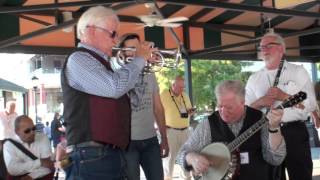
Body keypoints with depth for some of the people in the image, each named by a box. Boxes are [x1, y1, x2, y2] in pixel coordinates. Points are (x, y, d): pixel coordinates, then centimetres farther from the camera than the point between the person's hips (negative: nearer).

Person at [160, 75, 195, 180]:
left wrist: (190, 111, -2)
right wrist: (163, 125, -15)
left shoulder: (185, 96, 10)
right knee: (170, 154, 1)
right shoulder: (164, 95, -9)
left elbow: (189, 110, 20)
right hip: (171, 130, -6)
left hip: (185, 130, 6)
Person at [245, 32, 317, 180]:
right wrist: (260, 102, -13)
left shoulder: (298, 72, 2)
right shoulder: (254, 78, 10)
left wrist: (284, 96, -16)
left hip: (295, 133, -2)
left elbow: (311, 105, -5)